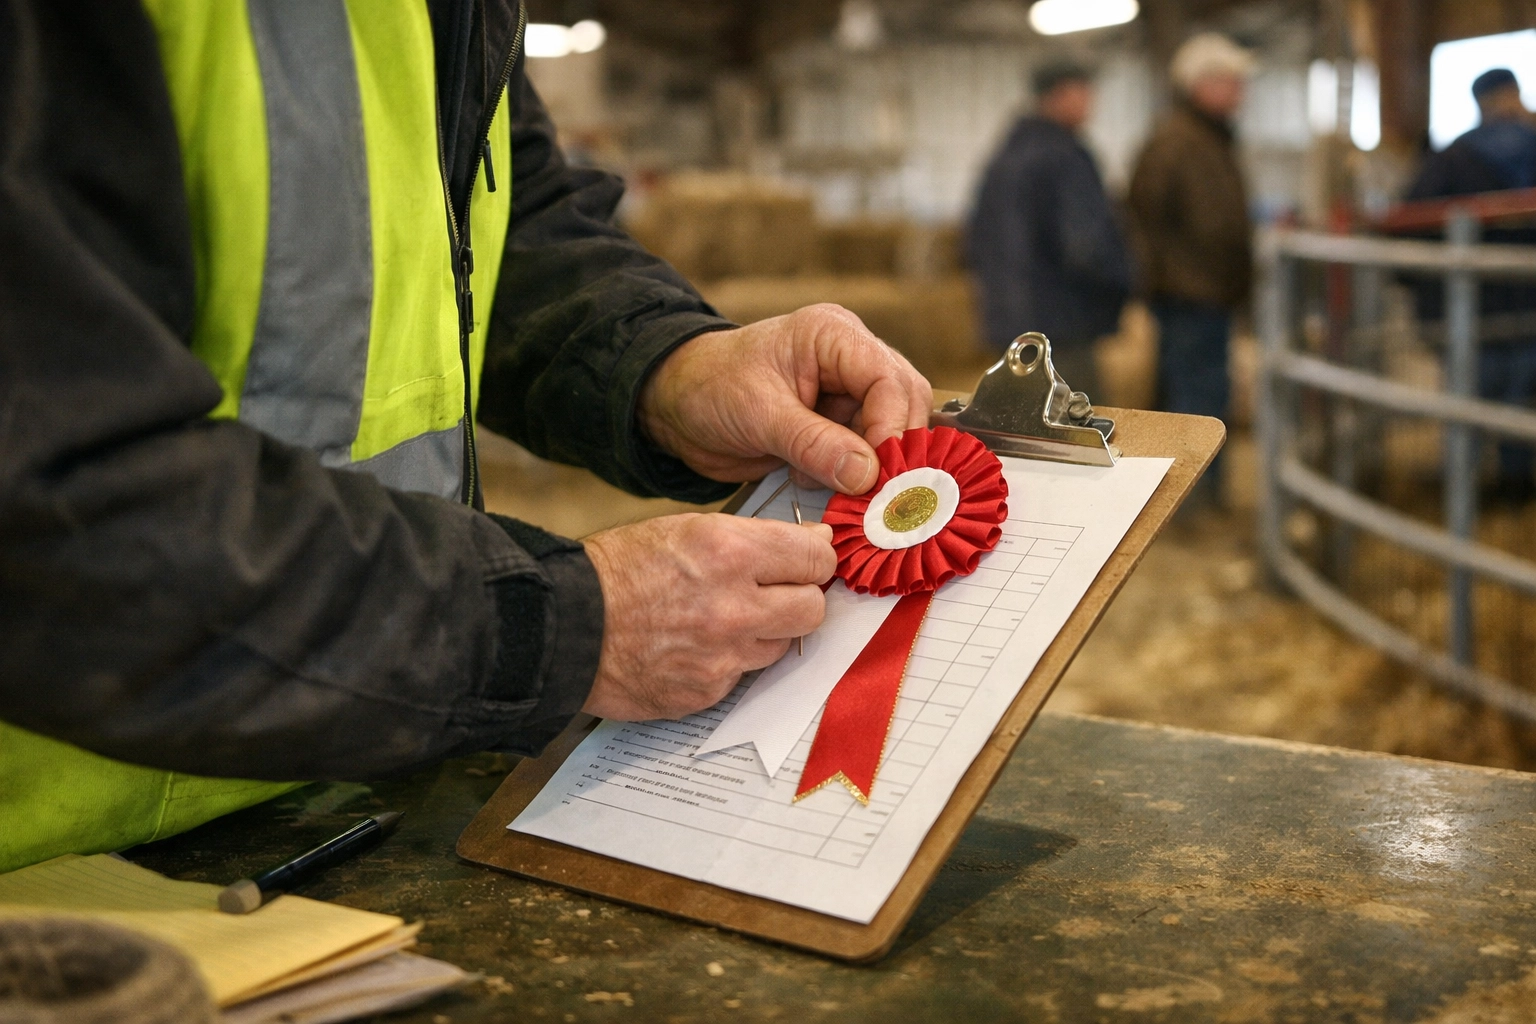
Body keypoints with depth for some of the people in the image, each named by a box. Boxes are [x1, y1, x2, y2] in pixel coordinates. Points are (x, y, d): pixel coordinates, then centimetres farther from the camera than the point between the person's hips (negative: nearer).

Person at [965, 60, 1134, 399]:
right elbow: (1087, 247, -21)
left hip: (1007, 323, 9)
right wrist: (1127, 280, -4)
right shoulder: (1066, 157, -13)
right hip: (1061, 327, -9)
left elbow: (975, 245, 20)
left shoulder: (1002, 158, 15)